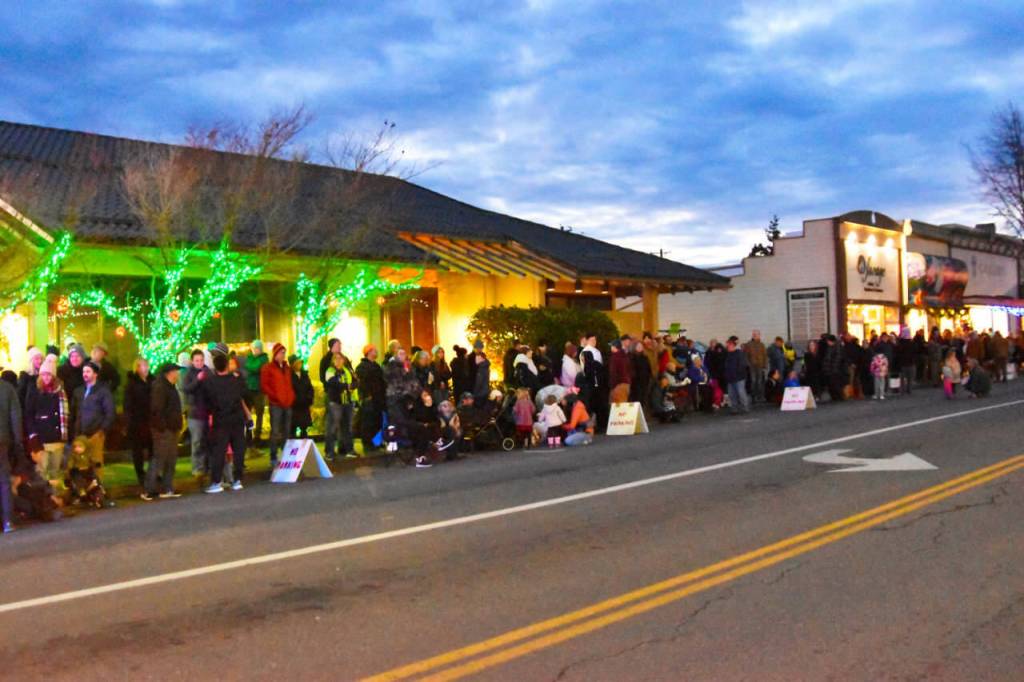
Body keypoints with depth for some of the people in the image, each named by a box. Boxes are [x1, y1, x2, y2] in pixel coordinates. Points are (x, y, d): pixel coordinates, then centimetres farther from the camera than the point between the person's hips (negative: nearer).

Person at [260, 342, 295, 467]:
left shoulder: (287, 368, 19)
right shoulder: (268, 368, 1)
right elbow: (264, 386, -6)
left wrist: (292, 396, 8)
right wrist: (274, 396, -14)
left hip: (288, 404, 6)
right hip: (276, 404, -6)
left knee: (286, 432, 9)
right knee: (275, 432, -7)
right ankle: (273, 458, -3)